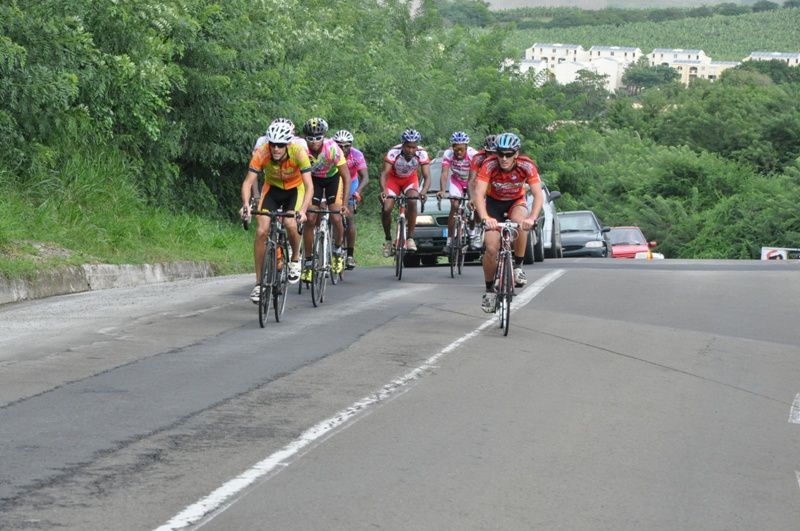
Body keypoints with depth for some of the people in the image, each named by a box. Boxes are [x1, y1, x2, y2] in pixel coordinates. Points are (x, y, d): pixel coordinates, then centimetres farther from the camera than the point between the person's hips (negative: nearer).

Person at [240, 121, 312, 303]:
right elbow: (248, 182, -29)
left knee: (291, 224, -28)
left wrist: (302, 210, -51)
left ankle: (295, 259, 3)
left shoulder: (299, 153, -32)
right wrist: (246, 204, -48)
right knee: (261, 231, -15)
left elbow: (309, 186, -35)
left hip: (295, 189, -2)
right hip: (272, 188, 2)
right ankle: (259, 282, -4)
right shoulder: (261, 154, -29)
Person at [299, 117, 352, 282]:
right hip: (314, 178, 1)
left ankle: (337, 251, 14)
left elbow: (346, 177, -27)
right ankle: (308, 263, 0)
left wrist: (344, 203, -34)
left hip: (333, 178, -1)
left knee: (336, 218, -14)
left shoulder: (332, 148, -34)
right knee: (310, 220, -11)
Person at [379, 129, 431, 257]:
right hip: (394, 178, 0)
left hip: (410, 179, 1)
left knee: (413, 202, -28)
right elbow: (384, 173, -39)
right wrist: (383, 190, -58)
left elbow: (427, 176, -32)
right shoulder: (394, 153, -34)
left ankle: (410, 238, -17)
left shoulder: (422, 154, -29)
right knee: (386, 209, -16)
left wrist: (424, 191, -52)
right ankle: (388, 240, 7)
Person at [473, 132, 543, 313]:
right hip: (494, 202, 0)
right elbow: (479, 193, -37)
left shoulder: (526, 166, -27)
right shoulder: (489, 165, -29)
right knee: (491, 248, -14)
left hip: (516, 202, 0)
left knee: (521, 222, -35)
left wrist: (532, 218, -50)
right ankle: (489, 290, 6)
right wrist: (485, 218, -54)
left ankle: (518, 267, -16)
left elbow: (538, 194, -32)